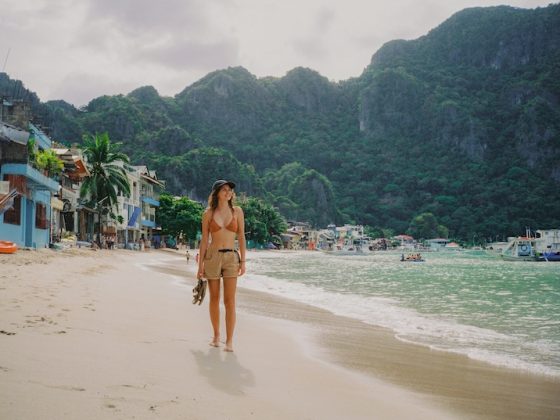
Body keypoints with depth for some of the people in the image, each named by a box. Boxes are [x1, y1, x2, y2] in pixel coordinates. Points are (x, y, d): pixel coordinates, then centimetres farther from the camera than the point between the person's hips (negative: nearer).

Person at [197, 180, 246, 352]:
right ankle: (216, 335, 24)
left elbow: (241, 237, 4)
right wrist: (200, 264, 1)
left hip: (231, 257, 0)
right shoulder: (208, 213, 3)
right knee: (214, 299, 8)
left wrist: (243, 261, -1)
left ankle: (229, 341, -5)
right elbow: (204, 240, 5)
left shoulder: (237, 211, 4)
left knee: (230, 301, -7)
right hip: (212, 256, 0)